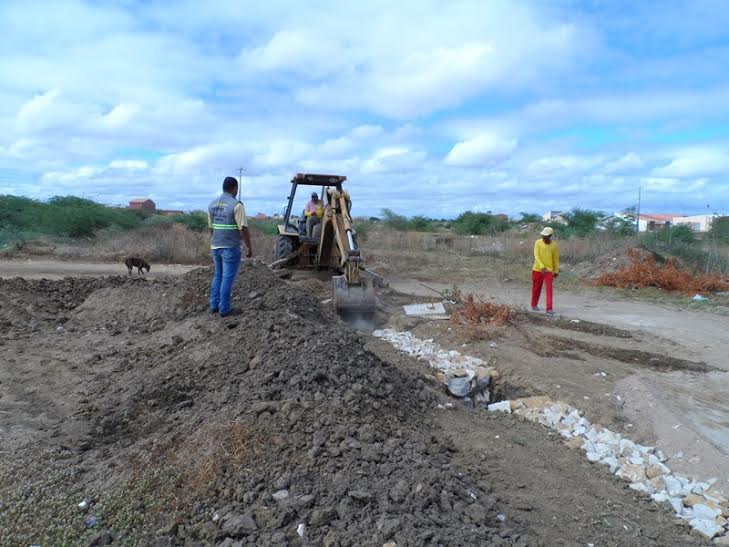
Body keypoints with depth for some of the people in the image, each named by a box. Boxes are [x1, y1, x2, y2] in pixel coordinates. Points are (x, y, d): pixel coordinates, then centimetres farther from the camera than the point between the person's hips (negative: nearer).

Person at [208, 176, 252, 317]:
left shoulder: (212, 204, 8)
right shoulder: (236, 205, -15)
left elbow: (211, 227, 15)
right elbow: (243, 229, -18)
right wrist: (249, 247, -10)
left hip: (216, 247, 7)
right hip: (231, 247, -7)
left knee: (218, 276, 18)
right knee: (228, 278, 0)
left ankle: (214, 305, 21)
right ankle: (224, 309, 6)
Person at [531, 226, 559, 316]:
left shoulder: (554, 245, 0)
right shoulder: (538, 242, -5)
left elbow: (556, 259, 10)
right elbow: (536, 256, -13)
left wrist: (556, 271, 12)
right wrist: (542, 267, -26)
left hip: (549, 270, 0)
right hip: (537, 269, 0)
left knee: (549, 289, -12)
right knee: (536, 288, 11)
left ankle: (549, 309, -13)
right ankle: (534, 305, 32)